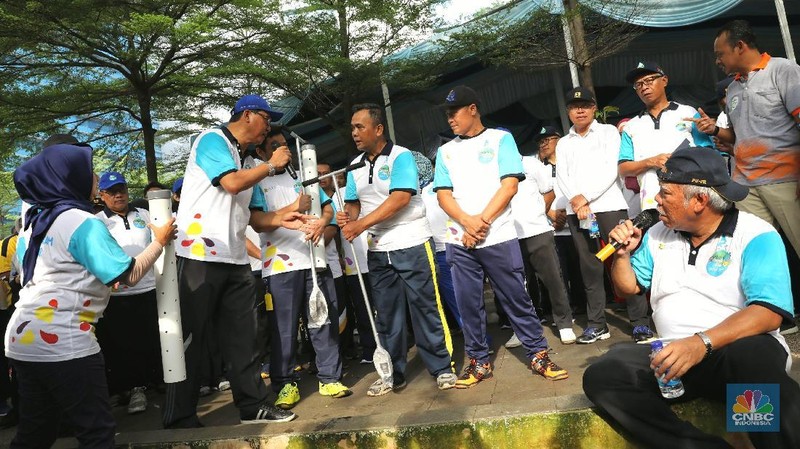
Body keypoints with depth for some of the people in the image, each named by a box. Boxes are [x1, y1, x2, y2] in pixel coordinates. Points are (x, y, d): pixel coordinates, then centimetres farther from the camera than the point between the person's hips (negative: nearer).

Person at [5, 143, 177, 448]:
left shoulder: (34, 221, 14)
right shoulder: (82, 222, -12)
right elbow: (129, 274, -13)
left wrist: (100, 281, 30)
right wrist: (160, 241, 0)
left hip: (23, 337, 9)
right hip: (63, 341, -9)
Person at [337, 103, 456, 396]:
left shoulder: (401, 156, -8)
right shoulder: (355, 166, 11)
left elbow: (400, 199, -20)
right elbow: (354, 203, 12)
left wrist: (361, 225, -24)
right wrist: (348, 217, -13)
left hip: (411, 244, -6)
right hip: (377, 250, 6)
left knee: (425, 308, -1)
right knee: (386, 314, 10)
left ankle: (442, 368, 11)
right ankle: (393, 374, 21)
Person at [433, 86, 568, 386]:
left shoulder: (500, 139, 5)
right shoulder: (445, 151, 14)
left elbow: (510, 185, -5)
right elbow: (443, 195, 5)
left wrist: (482, 221, -12)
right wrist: (467, 222, -13)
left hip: (499, 237, -3)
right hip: (460, 242, 3)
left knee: (516, 298, 2)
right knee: (468, 303, 6)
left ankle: (538, 355, 16)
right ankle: (478, 361, 19)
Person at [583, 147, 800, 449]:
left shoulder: (756, 236, -6)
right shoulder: (659, 235, 13)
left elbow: (769, 313, -19)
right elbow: (629, 287, 24)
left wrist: (702, 343, -32)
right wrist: (623, 254, 4)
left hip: (735, 348, -5)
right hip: (673, 354, 6)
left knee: (750, 355, -42)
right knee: (601, 376, -23)